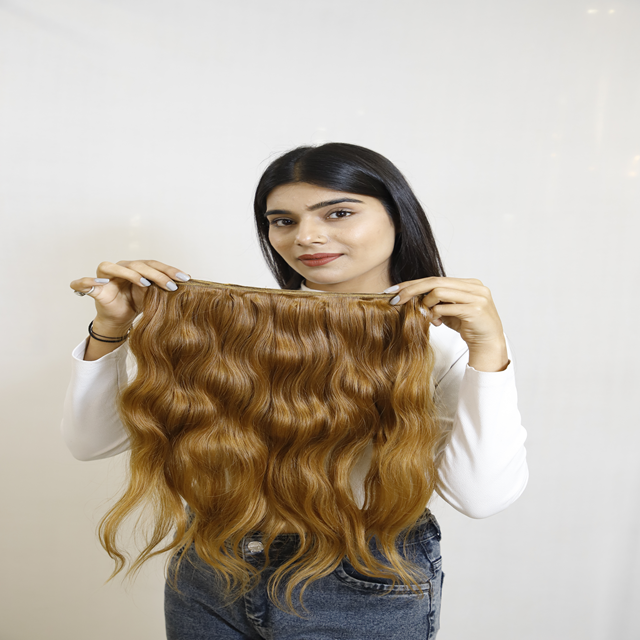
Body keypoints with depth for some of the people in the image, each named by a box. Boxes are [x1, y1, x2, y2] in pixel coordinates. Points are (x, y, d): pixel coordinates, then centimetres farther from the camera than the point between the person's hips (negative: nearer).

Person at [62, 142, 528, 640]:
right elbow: (92, 441, -2)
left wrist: (488, 349, -26)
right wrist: (112, 329, -17)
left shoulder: (447, 337, -9)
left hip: (364, 596, -2)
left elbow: (483, 497, -19)